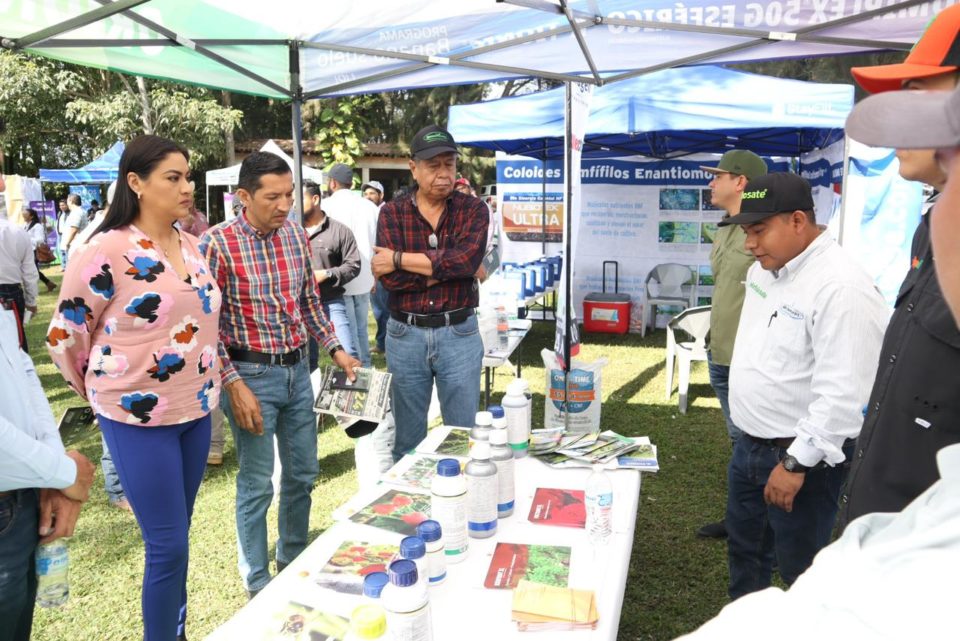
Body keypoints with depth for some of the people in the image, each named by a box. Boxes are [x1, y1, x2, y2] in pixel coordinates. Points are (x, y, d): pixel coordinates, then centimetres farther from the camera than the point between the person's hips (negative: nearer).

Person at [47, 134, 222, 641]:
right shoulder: (107, 251, -16)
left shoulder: (190, 245, 5)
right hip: (138, 419, -6)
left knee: (177, 536, 18)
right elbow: (63, 336, -6)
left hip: (196, 409, 6)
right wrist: (103, 392, 6)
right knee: (169, 545, 1)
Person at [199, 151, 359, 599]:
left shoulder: (297, 235, 2)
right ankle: (257, 582, 28)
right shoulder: (218, 243, -14)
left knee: (302, 473, 17)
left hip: (297, 370, 6)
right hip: (251, 375, -5)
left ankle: (294, 561, 39)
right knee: (257, 484, 7)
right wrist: (234, 385, -17)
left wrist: (335, 349, 5)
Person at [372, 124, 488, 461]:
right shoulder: (392, 213, 0)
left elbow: (466, 260, -19)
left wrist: (400, 259, -15)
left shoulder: (473, 209, 0)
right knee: (407, 439, 15)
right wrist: (446, 269, -17)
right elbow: (390, 278, -13)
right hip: (405, 336, 1)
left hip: (459, 335, 0)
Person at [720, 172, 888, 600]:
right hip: (749, 443, 9)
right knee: (744, 549, 23)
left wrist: (796, 462, -22)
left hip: (801, 455, -9)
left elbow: (842, 394, -27)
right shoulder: (763, 271, 5)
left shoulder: (841, 288, -24)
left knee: (799, 567, 8)